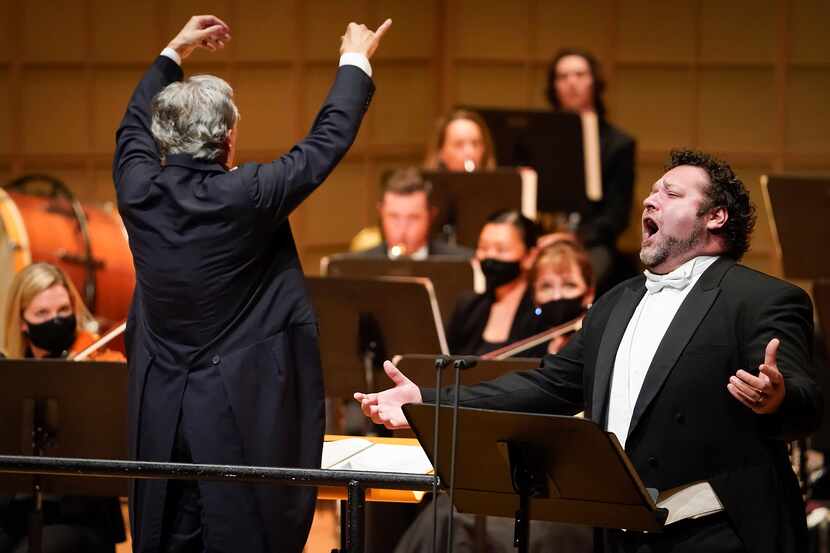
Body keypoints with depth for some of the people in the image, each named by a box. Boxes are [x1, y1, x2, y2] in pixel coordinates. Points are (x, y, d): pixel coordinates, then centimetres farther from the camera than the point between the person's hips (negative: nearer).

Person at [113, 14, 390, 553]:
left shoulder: (139, 191, -3)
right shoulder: (249, 196, -16)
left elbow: (134, 129, 20)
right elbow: (330, 138, -3)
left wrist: (174, 53, 31)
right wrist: (356, 62, 13)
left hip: (161, 417, 5)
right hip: (243, 414, -5)